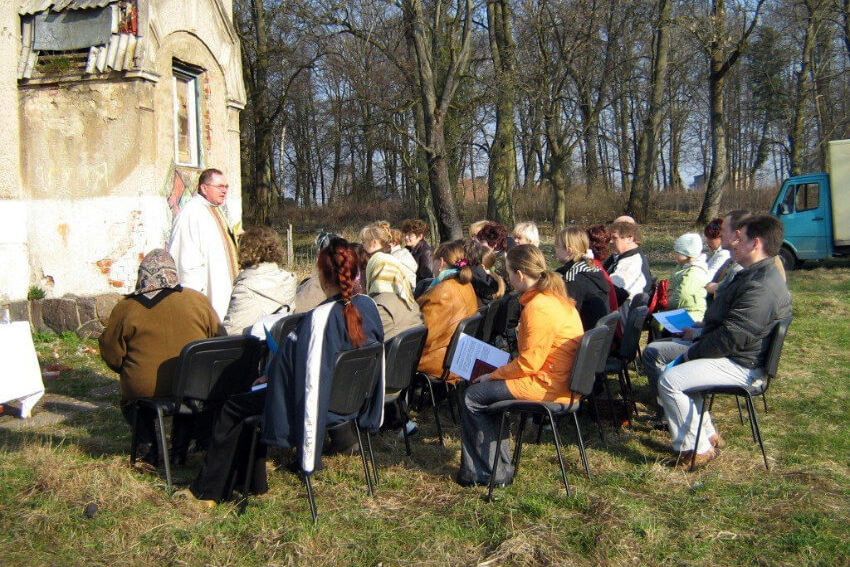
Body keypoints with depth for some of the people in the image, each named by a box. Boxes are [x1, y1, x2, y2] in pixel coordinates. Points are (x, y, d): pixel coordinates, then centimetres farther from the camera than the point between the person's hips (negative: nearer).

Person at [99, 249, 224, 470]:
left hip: (145, 390, -1)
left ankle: (149, 452, 21)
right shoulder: (198, 300, -1)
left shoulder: (125, 308, -6)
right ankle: (180, 451, 30)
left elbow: (111, 355, 1)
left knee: (129, 395, 32)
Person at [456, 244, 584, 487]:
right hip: (563, 381, 10)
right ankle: (498, 466, 20)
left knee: (473, 396, 0)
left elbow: (528, 364, -22)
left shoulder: (537, 308, -22)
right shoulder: (557, 297, 9)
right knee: (488, 390, 20)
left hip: (546, 386, -10)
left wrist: (493, 375, -8)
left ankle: (482, 471, 11)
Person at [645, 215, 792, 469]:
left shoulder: (764, 286, -23)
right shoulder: (751, 274, 14)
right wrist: (700, 333, 12)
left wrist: (689, 355, -18)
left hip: (741, 365, -12)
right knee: (653, 352, 11)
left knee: (670, 379, -30)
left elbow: (732, 337, -26)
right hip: (723, 348, 12)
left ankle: (696, 449, -12)